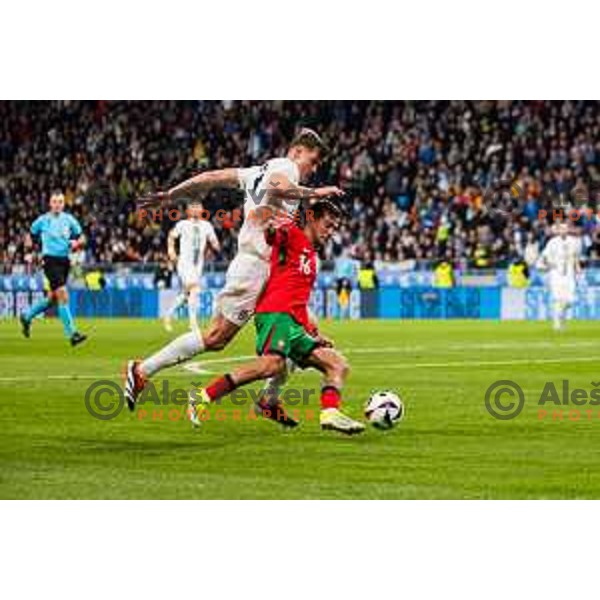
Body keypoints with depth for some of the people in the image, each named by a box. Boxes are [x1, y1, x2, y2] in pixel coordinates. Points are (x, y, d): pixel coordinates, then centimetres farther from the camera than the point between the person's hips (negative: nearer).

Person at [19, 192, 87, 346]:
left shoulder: (69, 219, 6)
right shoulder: (42, 220, 0)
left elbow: (82, 238, 10)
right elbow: (31, 235, 15)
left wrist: (77, 242, -11)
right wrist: (29, 244, -3)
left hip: (64, 260, 5)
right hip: (50, 259, -5)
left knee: (52, 298, 14)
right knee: (63, 295, -16)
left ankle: (27, 316, 38)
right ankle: (71, 333, -16)